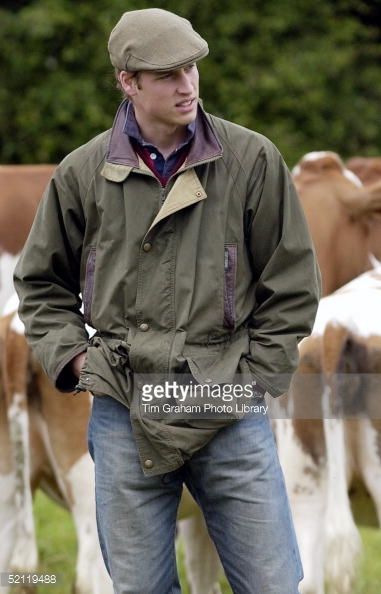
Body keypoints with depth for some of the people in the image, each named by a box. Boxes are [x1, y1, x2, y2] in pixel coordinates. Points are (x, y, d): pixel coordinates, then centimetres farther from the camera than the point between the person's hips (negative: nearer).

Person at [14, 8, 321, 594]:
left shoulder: (253, 160, -1)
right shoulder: (83, 173, 3)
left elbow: (292, 283, 5)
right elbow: (41, 283, 17)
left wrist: (252, 375, 0)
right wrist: (75, 358, 5)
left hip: (231, 413, -1)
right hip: (123, 413, 1)